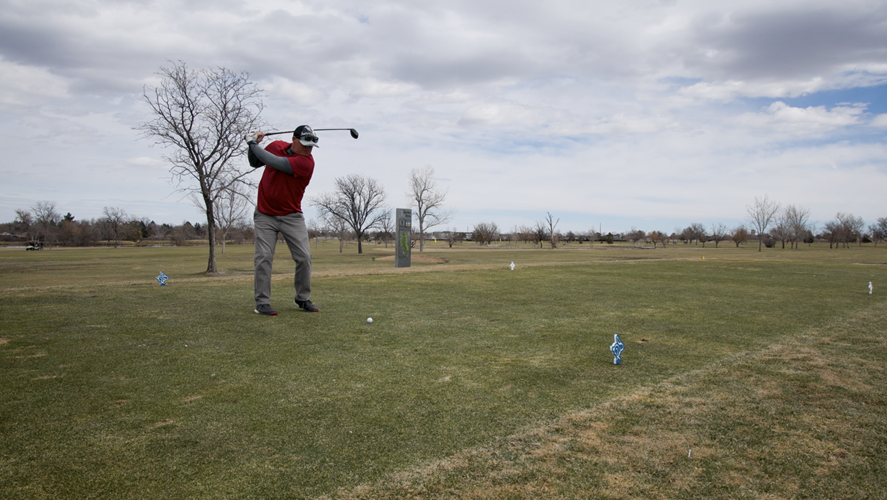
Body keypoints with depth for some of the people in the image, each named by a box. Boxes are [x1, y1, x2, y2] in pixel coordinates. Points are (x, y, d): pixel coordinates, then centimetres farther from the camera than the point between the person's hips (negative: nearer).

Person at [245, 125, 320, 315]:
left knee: (304, 257, -5)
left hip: (292, 216, -2)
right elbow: (255, 162, 17)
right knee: (264, 257, -6)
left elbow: (273, 162, -24)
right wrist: (253, 145, -3)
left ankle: (302, 299, 12)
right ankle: (262, 302, 0)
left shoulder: (306, 161, -15)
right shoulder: (276, 146, 1)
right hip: (265, 215, 2)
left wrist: (253, 143, -12)